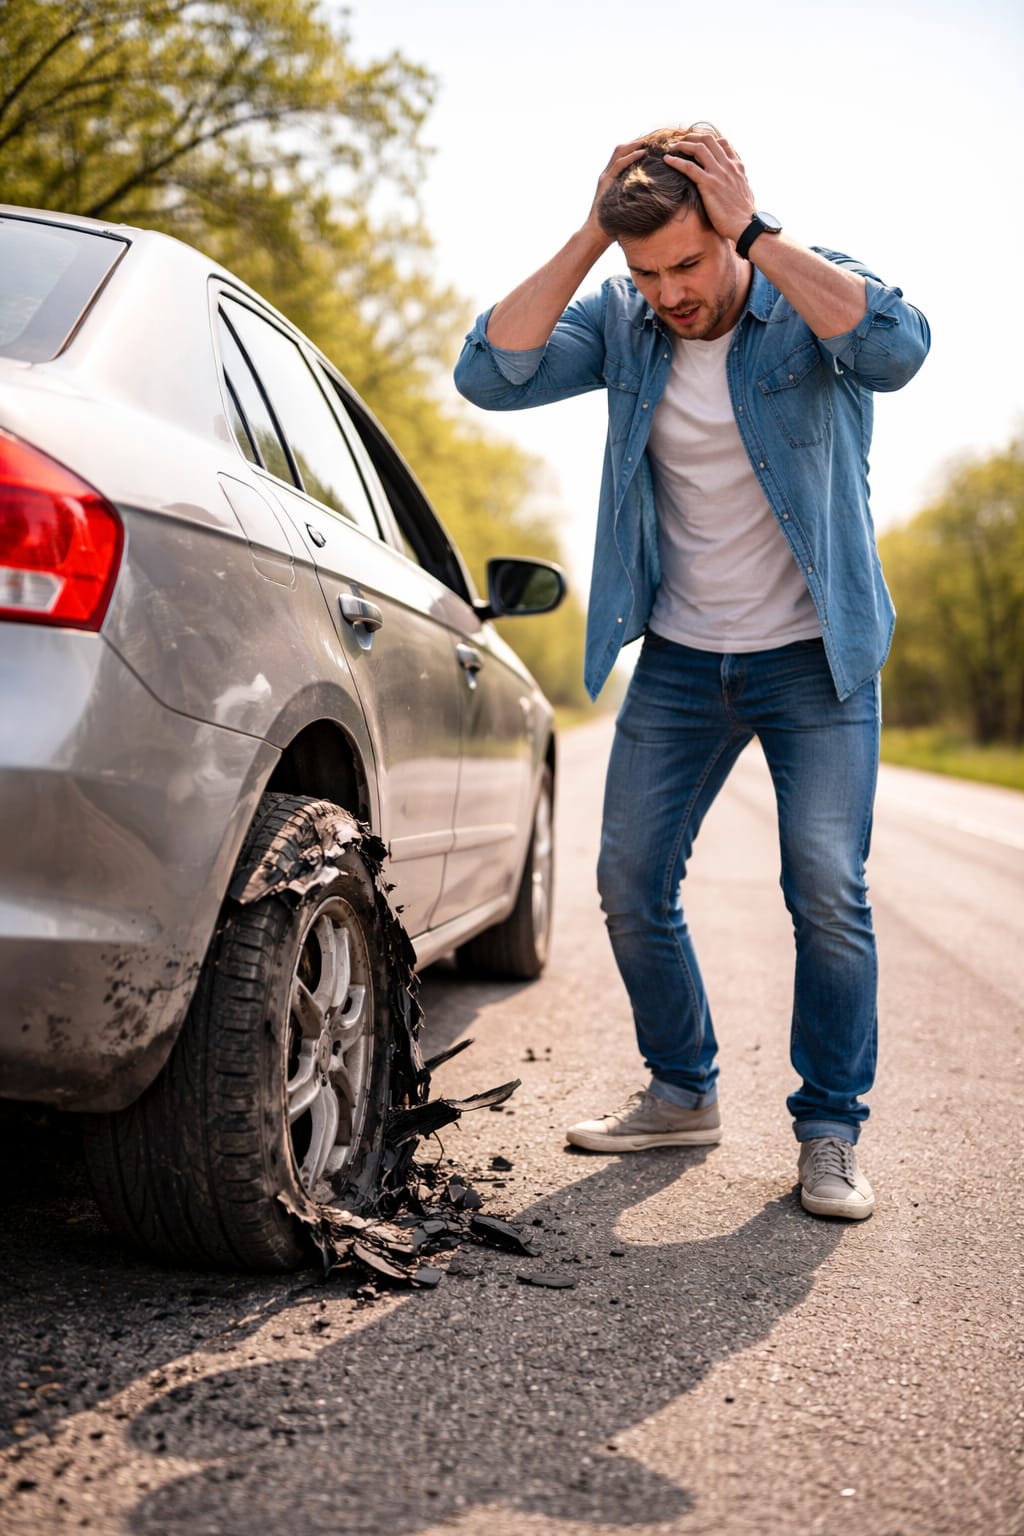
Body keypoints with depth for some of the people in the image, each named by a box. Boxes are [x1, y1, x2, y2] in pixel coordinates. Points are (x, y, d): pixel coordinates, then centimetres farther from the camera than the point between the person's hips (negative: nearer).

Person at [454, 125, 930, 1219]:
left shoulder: (814, 296, -9)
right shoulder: (620, 322, -2)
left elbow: (896, 347, -32)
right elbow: (489, 375, -16)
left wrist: (754, 234, -27)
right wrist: (588, 238, -17)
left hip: (813, 657, -3)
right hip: (679, 657, 4)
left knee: (827, 888, -10)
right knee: (632, 883, 4)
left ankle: (830, 1134, 5)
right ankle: (682, 1094, 23)